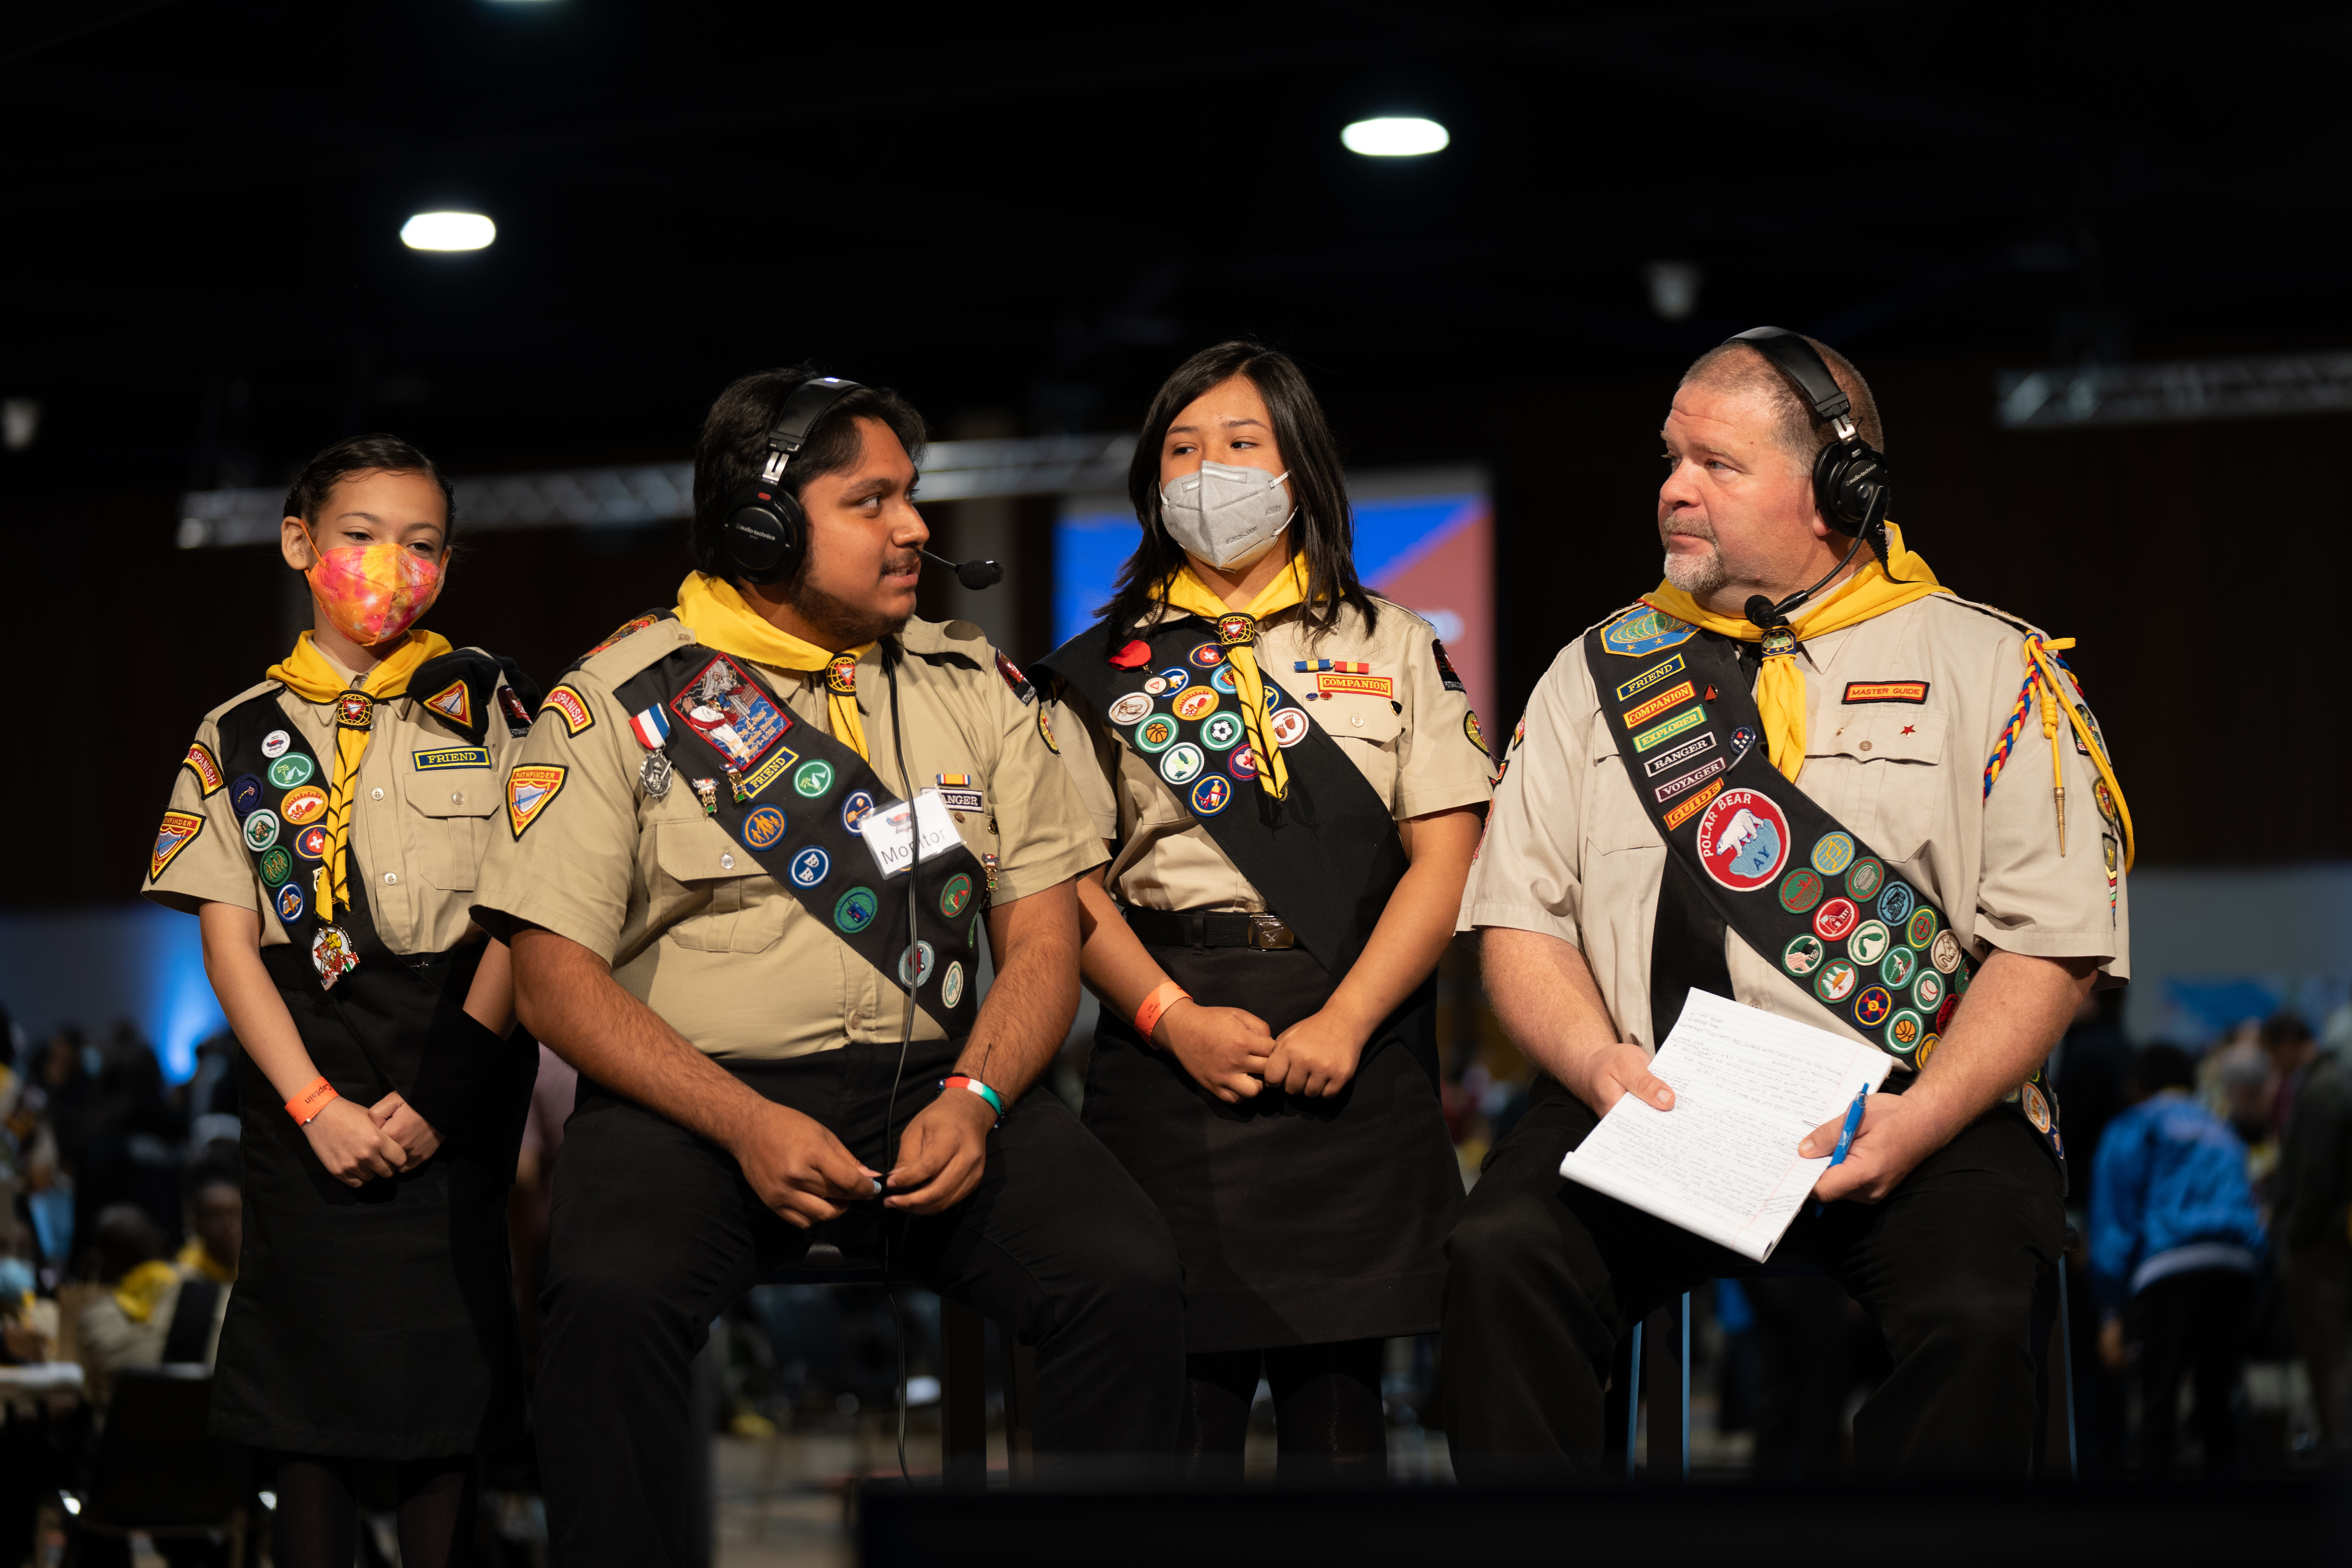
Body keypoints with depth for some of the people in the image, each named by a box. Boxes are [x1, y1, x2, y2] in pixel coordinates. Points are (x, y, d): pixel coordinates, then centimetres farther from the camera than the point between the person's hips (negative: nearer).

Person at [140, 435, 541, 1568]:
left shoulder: (482, 700, 5)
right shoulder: (241, 737, 7)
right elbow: (228, 941, 3)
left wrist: (444, 1090, -10)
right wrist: (315, 1105, -10)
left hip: (457, 1080, -1)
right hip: (302, 1078, 1)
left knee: (447, 1371, -2)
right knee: (313, 1388, 1)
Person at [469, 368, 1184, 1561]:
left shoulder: (973, 687, 15)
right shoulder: (619, 702, 3)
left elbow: (1042, 931, 11)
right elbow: (553, 971, -3)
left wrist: (975, 1100, -10)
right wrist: (744, 1126, -16)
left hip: (936, 1091, 3)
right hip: (693, 1097, -3)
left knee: (1130, 1279, -24)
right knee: (609, 1295, -34)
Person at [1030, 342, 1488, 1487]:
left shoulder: (1392, 649, 14)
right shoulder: (1106, 669, 13)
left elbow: (1446, 856, 4)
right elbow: (1068, 882, 5)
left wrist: (1345, 1020, -9)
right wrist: (1175, 1018, -10)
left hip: (1357, 1053, 0)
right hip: (1168, 1045, 0)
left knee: (1336, 1389, -1)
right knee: (1182, 1388, -5)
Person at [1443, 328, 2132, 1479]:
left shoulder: (1992, 670, 7)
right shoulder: (1599, 671, 17)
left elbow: (2053, 942, 0)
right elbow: (1520, 918, 12)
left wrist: (1923, 1119, -15)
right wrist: (1598, 1061, -9)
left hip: (1915, 1115, -2)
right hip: (1649, 1109, 2)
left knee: (1974, 1315, -32)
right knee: (1500, 1255, -28)